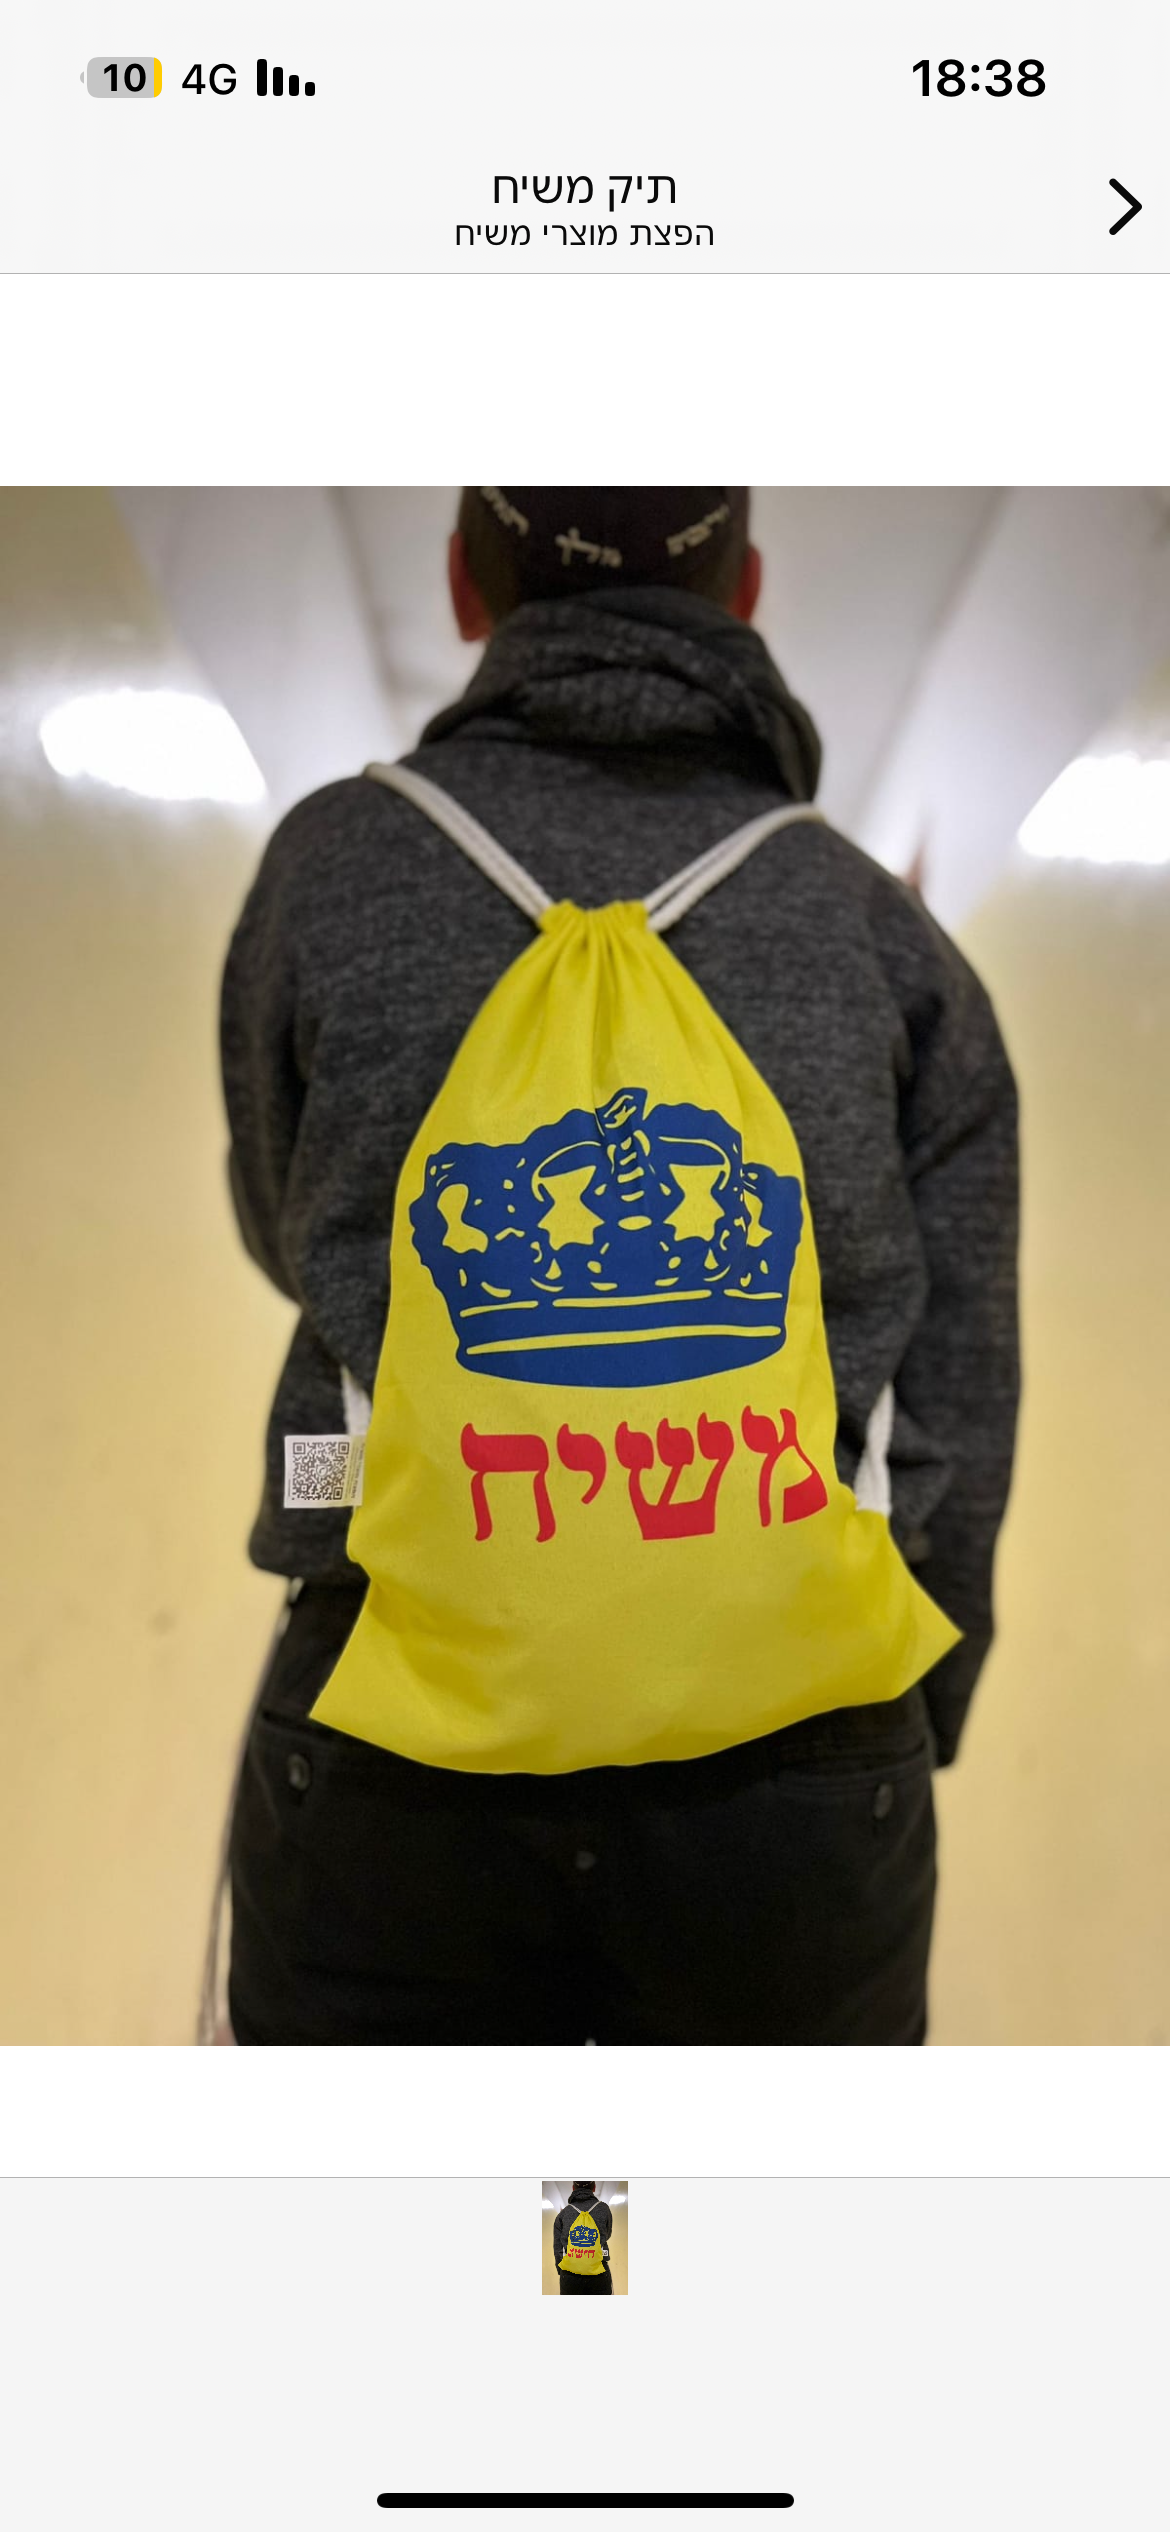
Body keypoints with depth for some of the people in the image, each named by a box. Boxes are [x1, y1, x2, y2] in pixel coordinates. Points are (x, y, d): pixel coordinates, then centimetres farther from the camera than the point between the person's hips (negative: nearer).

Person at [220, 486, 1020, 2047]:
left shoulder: (333, 864, 4)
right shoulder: (894, 941, 6)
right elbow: (952, 1425, 1)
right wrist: (892, 1763, 13)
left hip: (406, 1749, 0)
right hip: (783, 1769, 1)